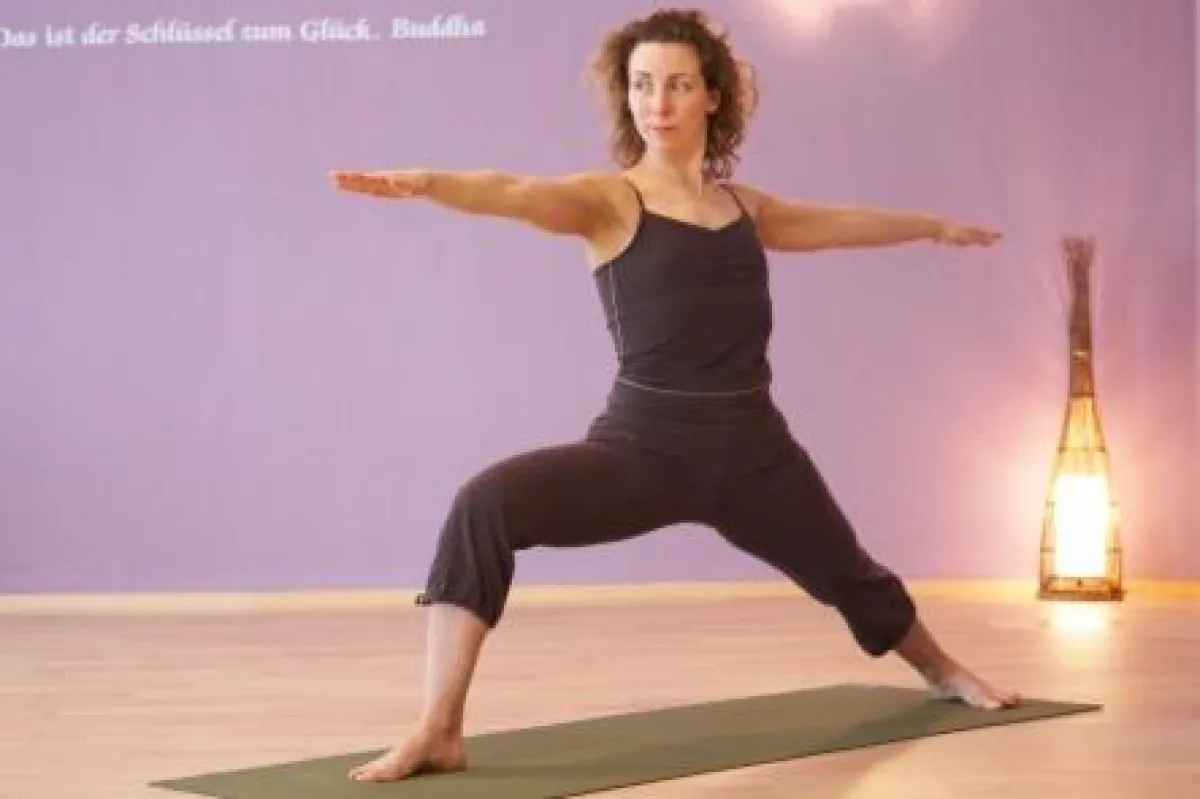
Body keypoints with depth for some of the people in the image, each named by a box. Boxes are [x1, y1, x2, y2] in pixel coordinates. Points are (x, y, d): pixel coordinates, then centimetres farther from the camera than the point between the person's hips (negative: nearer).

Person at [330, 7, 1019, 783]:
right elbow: (520, 195, -27)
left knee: (850, 578, 25)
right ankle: (439, 731, -25)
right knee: (487, 505, -30)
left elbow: (841, 221, 30)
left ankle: (943, 671, 58)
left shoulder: (744, 206, 10)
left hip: (753, 448, 5)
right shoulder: (609, 199, -5)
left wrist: (933, 226, 44)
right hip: (643, 447, -4)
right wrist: (428, 182, -47)